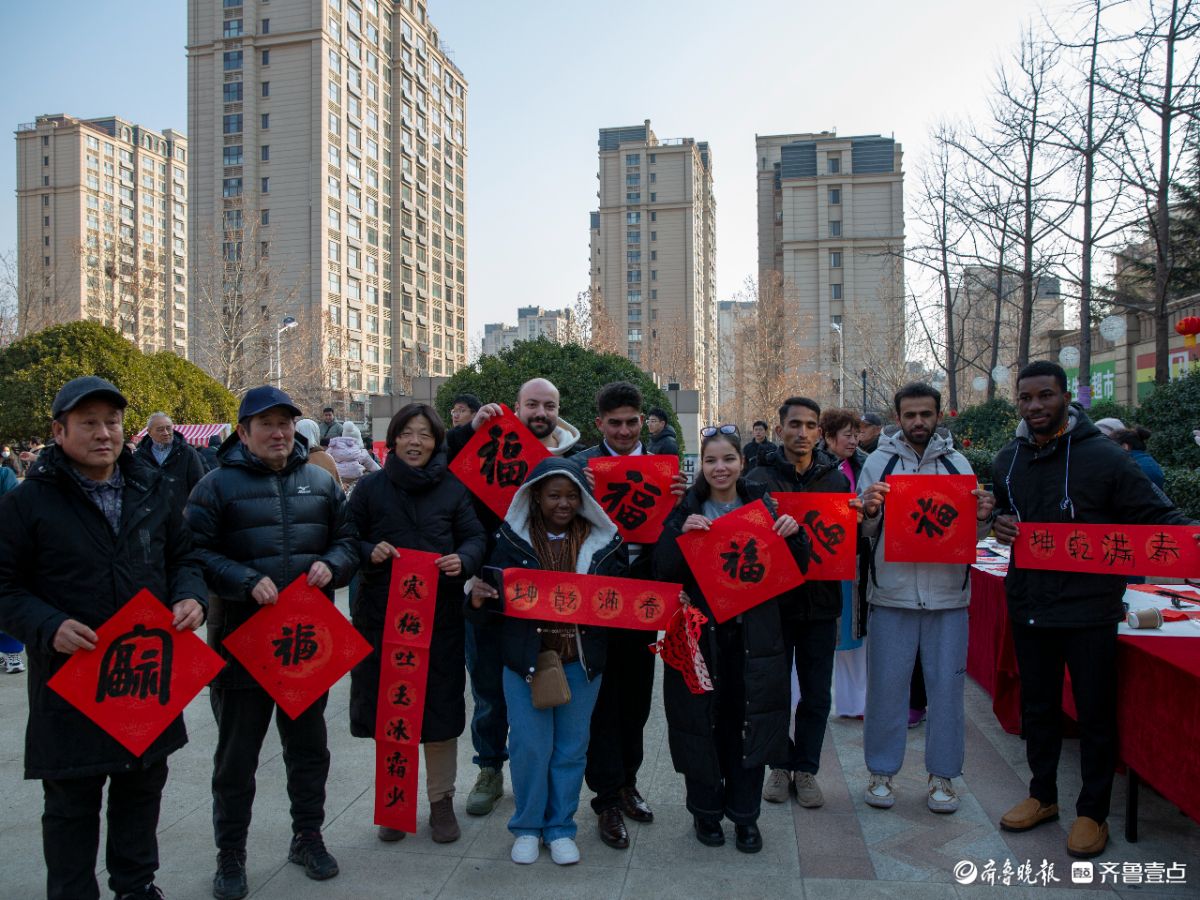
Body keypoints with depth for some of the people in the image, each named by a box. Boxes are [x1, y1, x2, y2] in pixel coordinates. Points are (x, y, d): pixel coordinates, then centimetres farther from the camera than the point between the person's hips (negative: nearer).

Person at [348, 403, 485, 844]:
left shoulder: (453, 489, 4)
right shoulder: (370, 487, 3)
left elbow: (476, 538, 3)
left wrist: (463, 560, -18)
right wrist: (369, 552, -15)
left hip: (440, 616, 0)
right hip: (381, 616, 0)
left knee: (440, 708, 8)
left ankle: (441, 799, 27)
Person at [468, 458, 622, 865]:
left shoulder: (602, 541, 1)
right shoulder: (514, 540, -2)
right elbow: (498, 598, -2)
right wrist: (478, 599, -24)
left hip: (581, 662, 1)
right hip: (526, 659, -1)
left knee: (571, 747, 11)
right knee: (529, 746, 6)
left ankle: (560, 828, 30)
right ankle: (527, 827, 27)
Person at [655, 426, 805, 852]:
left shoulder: (763, 503, 5)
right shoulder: (687, 509, 0)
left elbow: (797, 568, 7)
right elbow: (663, 572, -7)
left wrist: (793, 533, -12)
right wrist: (681, 533, -22)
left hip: (753, 634, 1)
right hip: (700, 634, -1)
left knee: (750, 721, 6)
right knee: (703, 721, 5)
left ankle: (745, 814, 25)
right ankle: (705, 810, 26)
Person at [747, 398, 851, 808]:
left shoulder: (836, 479, 5)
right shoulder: (759, 478, -4)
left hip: (820, 601, 2)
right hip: (773, 600, -2)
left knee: (817, 695, 11)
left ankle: (806, 768, 28)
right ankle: (780, 764, 30)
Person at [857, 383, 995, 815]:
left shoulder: (957, 463, 6)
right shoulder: (879, 461, 2)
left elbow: (970, 534, 8)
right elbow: (863, 532, 1)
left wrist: (983, 518, -13)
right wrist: (868, 512, -20)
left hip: (948, 594, 1)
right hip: (892, 593, -1)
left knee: (947, 685, 8)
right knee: (887, 684, 6)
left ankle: (942, 775, 23)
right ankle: (881, 771, 22)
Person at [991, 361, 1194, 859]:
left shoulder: (1104, 457, -11)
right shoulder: (1007, 461, 6)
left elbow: (1157, 514, -9)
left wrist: (1186, 533, -30)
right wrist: (998, 526, -3)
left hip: (1088, 607, -5)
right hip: (1028, 606, 5)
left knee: (1095, 713, 8)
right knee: (1037, 706, 17)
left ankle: (1092, 812, 25)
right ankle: (1042, 795, 35)